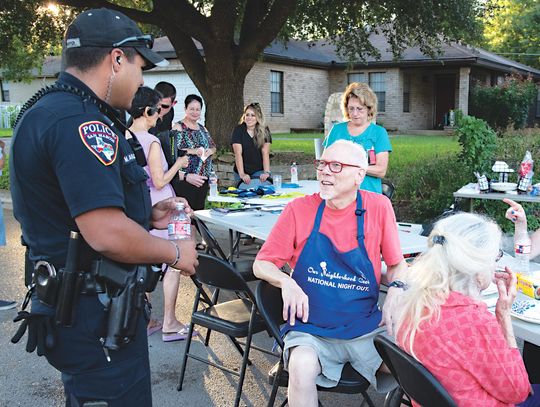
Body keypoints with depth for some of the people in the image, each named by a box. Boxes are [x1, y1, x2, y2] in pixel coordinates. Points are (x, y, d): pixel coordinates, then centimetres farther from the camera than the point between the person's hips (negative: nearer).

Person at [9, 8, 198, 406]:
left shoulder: (50, 110, 11)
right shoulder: (79, 122, -23)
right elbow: (108, 235, -29)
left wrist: (147, 216, 11)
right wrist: (175, 253, -12)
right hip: (97, 317, -10)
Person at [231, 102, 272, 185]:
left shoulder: (264, 131, -3)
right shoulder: (238, 130, -6)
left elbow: (265, 153, -10)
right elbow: (238, 153, -15)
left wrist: (266, 172, -24)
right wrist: (242, 174, -26)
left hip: (259, 171, 0)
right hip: (243, 172, 0)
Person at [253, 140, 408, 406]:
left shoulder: (379, 207, -1)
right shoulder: (299, 209, -2)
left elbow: (397, 266, 10)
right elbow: (261, 265, 3)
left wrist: (397, 286, -12)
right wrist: (286, 282, -18)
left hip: (366, 329, 1)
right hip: (310, 329, -1)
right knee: (302, 366, -32)